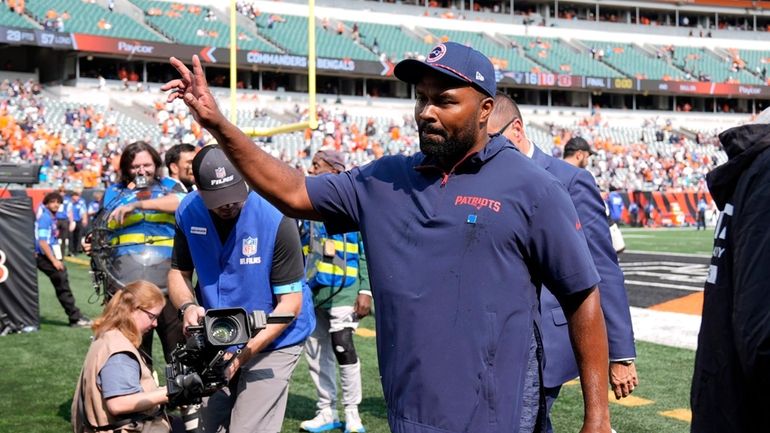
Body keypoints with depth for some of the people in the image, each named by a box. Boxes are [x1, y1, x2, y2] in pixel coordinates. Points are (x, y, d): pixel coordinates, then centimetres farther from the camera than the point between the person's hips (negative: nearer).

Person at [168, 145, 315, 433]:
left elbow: (291, 302, -21)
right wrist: (187, 305, -19)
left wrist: (245, 353, -28)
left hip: (273, 339, -5)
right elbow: (179, 272, 4)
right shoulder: (188, 212, -10)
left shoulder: (276, 221, -25)